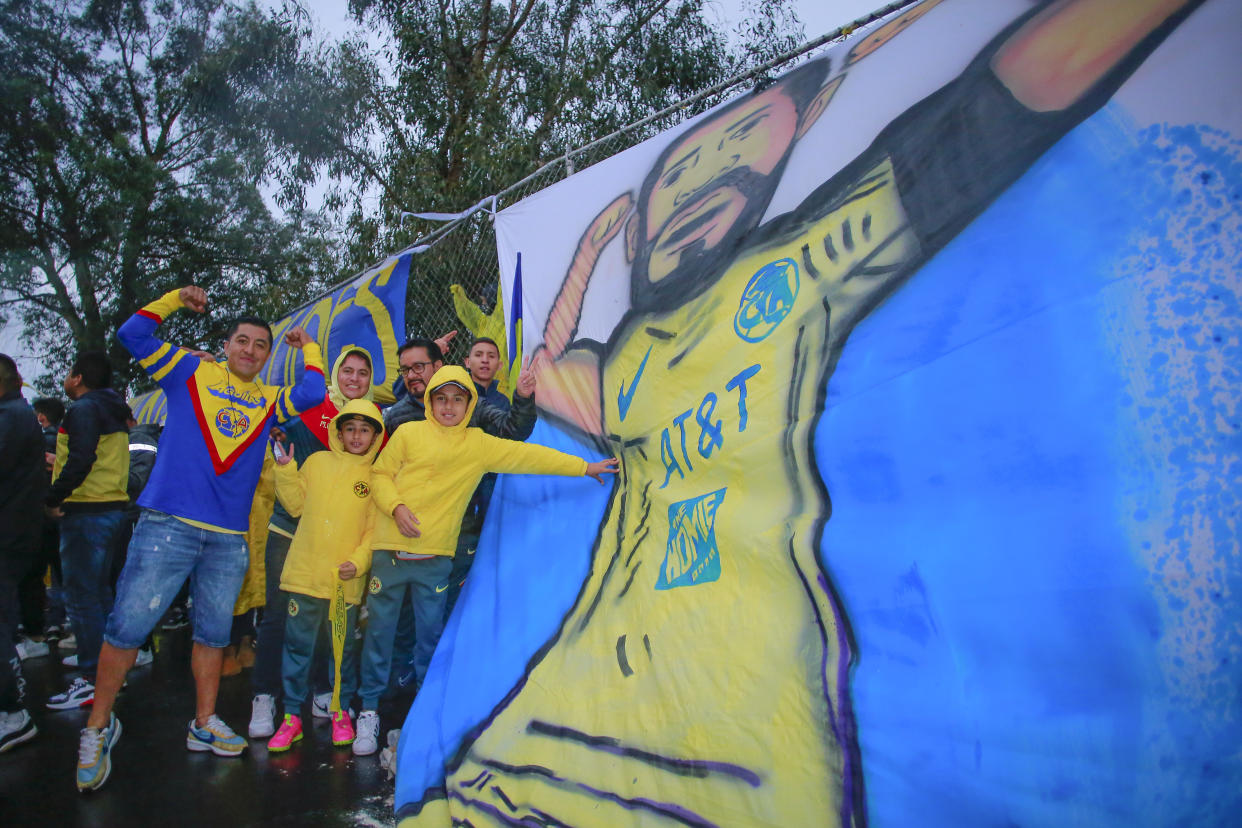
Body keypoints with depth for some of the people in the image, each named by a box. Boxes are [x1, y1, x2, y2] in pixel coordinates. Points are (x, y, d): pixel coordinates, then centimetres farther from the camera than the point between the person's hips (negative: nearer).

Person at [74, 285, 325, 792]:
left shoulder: (269, 400, 14)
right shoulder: (192, 373, 8)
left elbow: (312, 394, -2)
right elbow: (133, 335, 5)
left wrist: (308, 347, 11)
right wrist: (177, 299, 6)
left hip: (229, 538, 3)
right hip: (169, 524, -3)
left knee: (213, 633, 11)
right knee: (127, 625, -2)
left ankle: (204, 725, 25)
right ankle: (98, 726, 17)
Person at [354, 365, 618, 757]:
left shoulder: (479, 444, 6)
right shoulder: (409, 433, 2)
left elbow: (527, 456, 4)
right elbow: (379, 475, 5)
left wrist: (584, 466, 4)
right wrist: (396, 506, -14)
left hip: (436, 556, 1)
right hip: (391, 549, -1)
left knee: (431, 634, 9)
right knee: (379, 629, 6)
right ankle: (369, 709, 21)